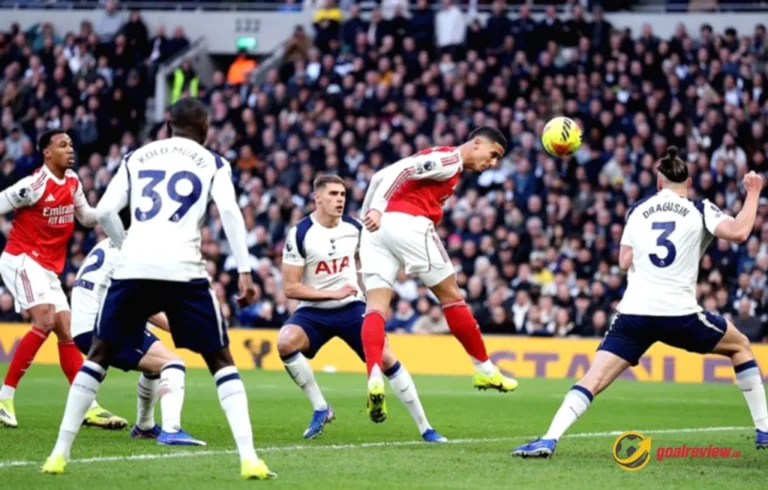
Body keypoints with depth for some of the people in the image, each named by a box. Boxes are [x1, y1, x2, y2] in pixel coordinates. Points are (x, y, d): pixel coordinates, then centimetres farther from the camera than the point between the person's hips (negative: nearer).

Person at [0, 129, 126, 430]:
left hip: (49, 268, 8)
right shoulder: (35, 184, -16)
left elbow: (86, 217, 22)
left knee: (66, 331, 5)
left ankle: (87, 407, 5)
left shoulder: (72, 182, 9)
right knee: (45, 321, -23)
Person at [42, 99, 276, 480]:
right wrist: (244, 271, -6)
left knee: (99, 354, 18)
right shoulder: (212, 163, 15)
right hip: (183, 267, -2)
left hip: (133, 266, 2)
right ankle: (248, 457, -4)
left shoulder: (137, 157, 21)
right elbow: (229, 210, -2)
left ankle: (60, 452, 13)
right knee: (220, 359, 10)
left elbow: (105, 211, 11)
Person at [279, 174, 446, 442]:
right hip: (314, 311, -2)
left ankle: (424, 427, 2)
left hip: (351, 307, 2)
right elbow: (290, 287, -14)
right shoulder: (300, 234, -14)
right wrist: (333, 293, -19)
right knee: (285, 343, -30)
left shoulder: (354, 228, -1)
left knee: (386, 359, -9)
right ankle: (321, 409, -13)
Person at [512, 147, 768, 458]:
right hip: (679, 314, -1)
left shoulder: (638, 210, 14)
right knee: (740, 347, 24)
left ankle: (548, 440, -25)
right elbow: (739, 233, -11)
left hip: (634, 313, 1)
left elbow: (625, 261, 15)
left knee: (593, 380, -3)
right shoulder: (699, 210, 5)